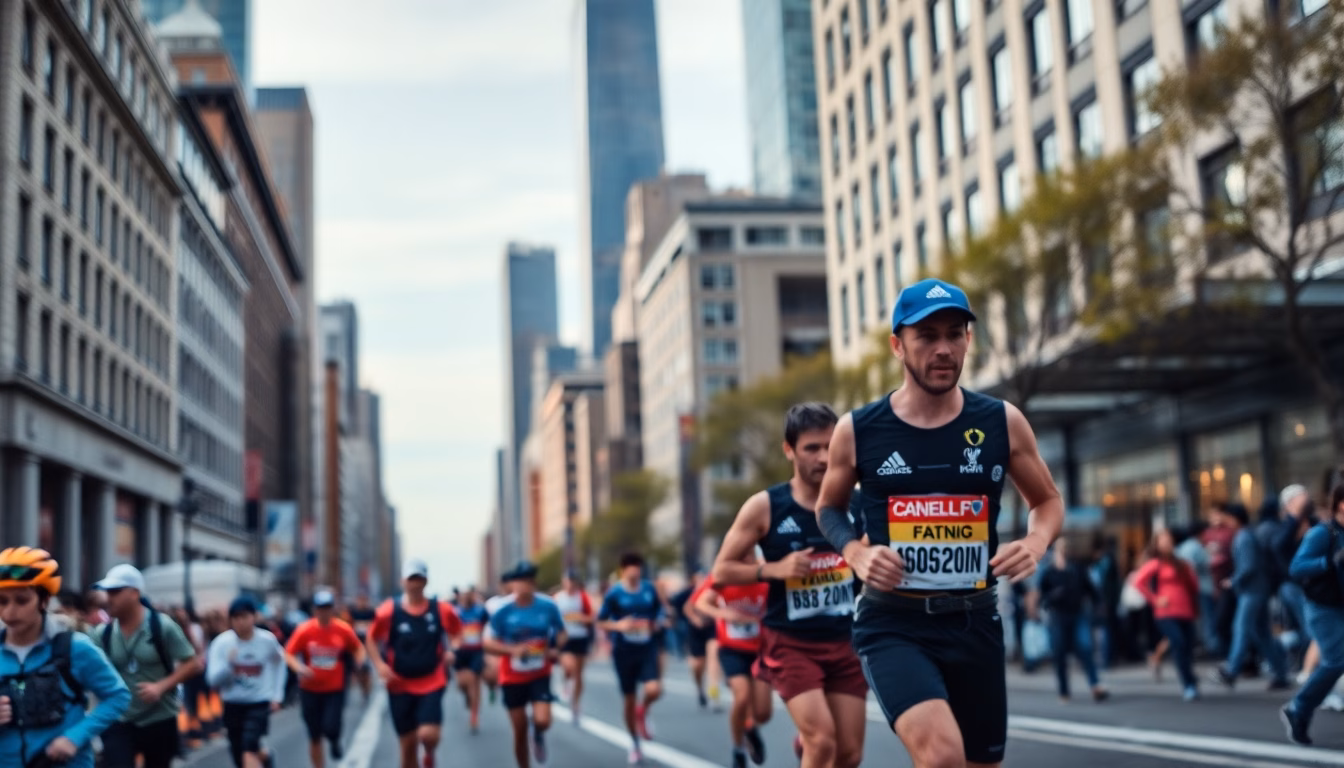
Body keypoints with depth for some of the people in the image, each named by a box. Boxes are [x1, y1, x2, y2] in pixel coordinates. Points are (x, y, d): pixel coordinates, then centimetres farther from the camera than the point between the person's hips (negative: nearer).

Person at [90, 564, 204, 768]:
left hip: (160, 720, -1)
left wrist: (161, 687, -20)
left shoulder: (162, 626, -10)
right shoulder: (102, 634, -2)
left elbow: (194, 663, -9)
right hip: (119, 721, 1)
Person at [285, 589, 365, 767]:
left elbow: (357, 648, 8)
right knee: (315, 738, 6)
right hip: (310, 690, 0)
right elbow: (289, 654, -4)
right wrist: (299, 667, -24)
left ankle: (334, 742, 22)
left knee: (331, 728, -16)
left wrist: (360, 659, -13)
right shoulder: (304, 630, -9)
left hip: (335, 689, 0)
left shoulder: (344, 629, -7)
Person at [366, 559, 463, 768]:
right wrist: (379, 664, -9)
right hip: (400, 686, 1)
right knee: (408, 744, 6)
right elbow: (371, 639, 6)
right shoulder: (388, 611, -8)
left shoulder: (441, 610, -5)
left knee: (428, 734, -18)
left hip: (432, 684, 0)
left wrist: (450, 650, -7)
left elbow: (457, 632, 12)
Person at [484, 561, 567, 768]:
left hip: (540, 674, 0)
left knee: (542, 721, -18)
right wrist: (512, 650, -26)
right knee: (520, 731, 6)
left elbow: (561, 634, 5)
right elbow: (488, 643, -8)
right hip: (513, 677, 0)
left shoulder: (548, 606, -11)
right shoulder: (502, 610, -14)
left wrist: (556, 650, -16)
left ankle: (538, 736, 21)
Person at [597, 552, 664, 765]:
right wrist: (618, 626, -21)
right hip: (624, 651, -2)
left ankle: (642, 712, 15)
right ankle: (635, 744, 29)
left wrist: (652, 624, -4)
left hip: (647, 649, 2)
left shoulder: (649, 589, 1)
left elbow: (658, 614, 15)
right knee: (629, 700, 7)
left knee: (654, 690, -21)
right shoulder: (614, 593, -8)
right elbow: (600, 623, -4)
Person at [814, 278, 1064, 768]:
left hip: (975, 621, 3)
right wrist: (856, 553, -7)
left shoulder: (1002, 422, 0)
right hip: (893, 623, -3)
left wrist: (1036, 541, -7)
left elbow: (1048, 501, 15)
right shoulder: (857, 431, -3)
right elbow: (829, 508, 13)